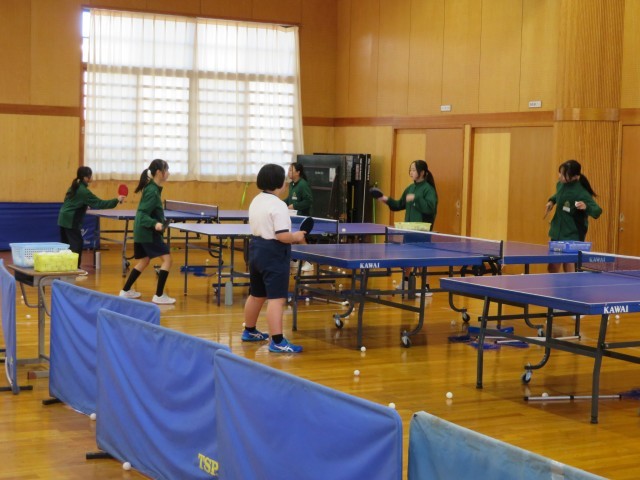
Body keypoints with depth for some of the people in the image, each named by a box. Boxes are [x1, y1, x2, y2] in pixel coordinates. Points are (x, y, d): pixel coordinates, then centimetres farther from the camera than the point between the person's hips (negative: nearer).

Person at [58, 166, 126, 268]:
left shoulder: (75, 187, 9)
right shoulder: (83, 191, -18)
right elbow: (99, 203, -19)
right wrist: (116, 200, -16)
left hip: (64, 218, 9)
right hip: (70, 220, -9)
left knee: (66, 244, 15)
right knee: (77, 243, -5)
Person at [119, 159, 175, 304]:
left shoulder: (152, 188, 8)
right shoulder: (152, 191, -20)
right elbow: (142, 215, -24)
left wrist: (159, 221, 32)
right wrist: (155, 224, -39)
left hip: (142, 232, 10)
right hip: (148, 232, -10)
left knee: (144, 261, 21)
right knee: (167, 259, -8)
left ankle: (126, 291, 27)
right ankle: (159, 295, -8)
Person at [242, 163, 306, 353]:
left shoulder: (256, 201, 11)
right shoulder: (278, 205, -19)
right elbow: (282, 236, -25)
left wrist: (292, 238, 18)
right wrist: (297, 237, -6)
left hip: (256, 249, 10)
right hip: (273, 254, -10)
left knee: (256, 294, 22)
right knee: (276, 298, -10)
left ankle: (249, 331, 36)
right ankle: (277, 342, -14)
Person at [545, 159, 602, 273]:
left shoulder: (581, 192, -24)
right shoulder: (560, 185, -1)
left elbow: (597, 211, -28)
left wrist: (586, 207, -47)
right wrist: (552, 201, 5)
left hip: (573, 235, -8)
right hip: (557, 233, 8)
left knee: (569, 268, -3)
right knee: (552, 268, 13)